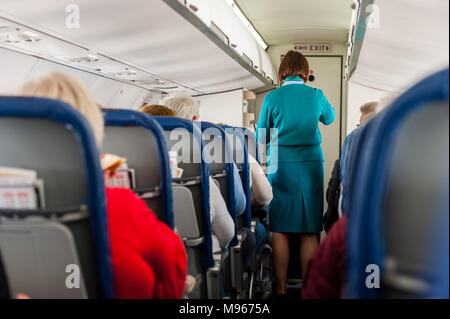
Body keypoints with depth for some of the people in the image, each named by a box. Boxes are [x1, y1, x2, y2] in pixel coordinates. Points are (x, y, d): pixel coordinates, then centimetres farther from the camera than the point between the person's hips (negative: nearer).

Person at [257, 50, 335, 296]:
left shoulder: (272, 97, -2)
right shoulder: (316, 95, 2)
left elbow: (261, 138, 6)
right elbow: (329, 118, 24)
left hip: (281, 168, -1)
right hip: (311, 167, 2)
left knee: (280, 230, 5)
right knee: (309, 232, 6)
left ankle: (281, 289, 10)